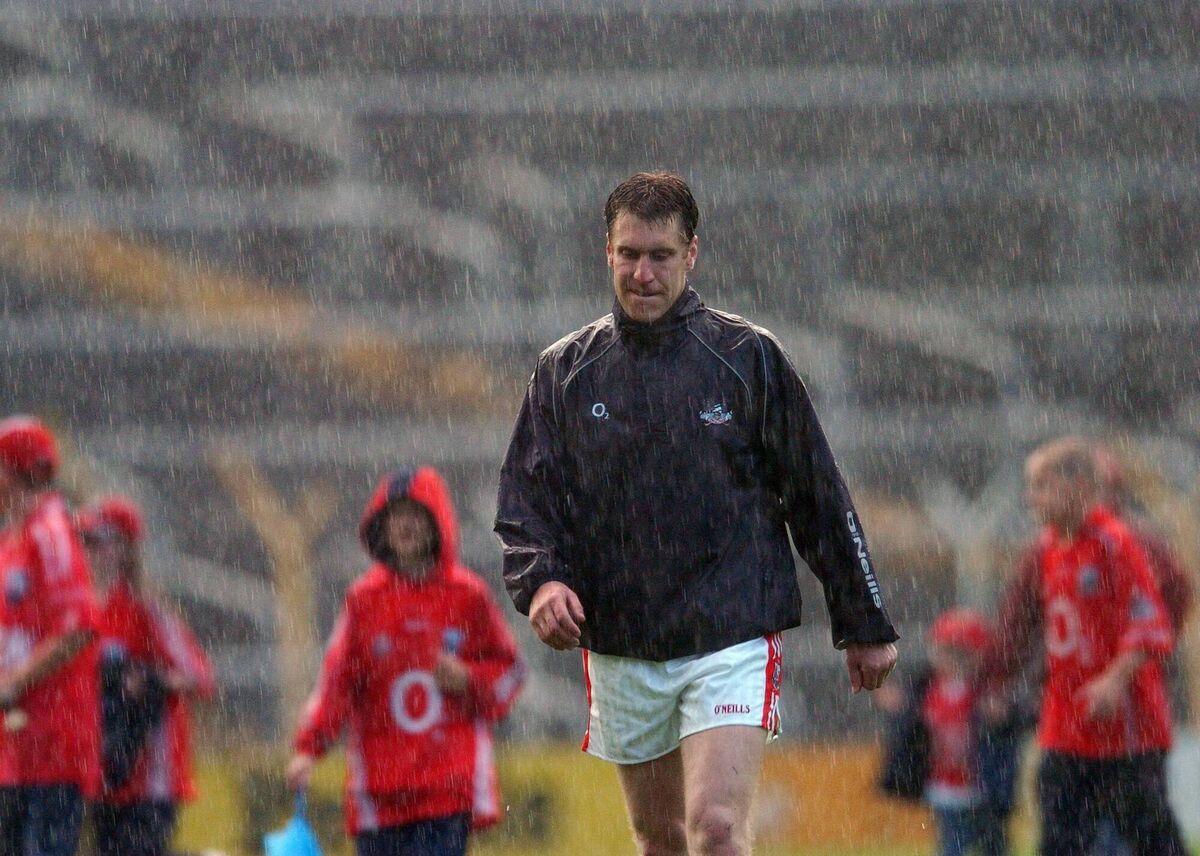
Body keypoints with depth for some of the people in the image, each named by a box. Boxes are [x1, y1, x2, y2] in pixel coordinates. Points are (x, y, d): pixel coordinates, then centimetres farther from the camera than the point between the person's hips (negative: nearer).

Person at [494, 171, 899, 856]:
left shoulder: (749, 357, 0)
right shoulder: (566, 372, 7)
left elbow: (819, 495, 5)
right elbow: (525, 499, 5)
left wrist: (866, 625, 6)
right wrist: (540, 580, -16)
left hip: (733, 639, -4)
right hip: (619, 650, 4)